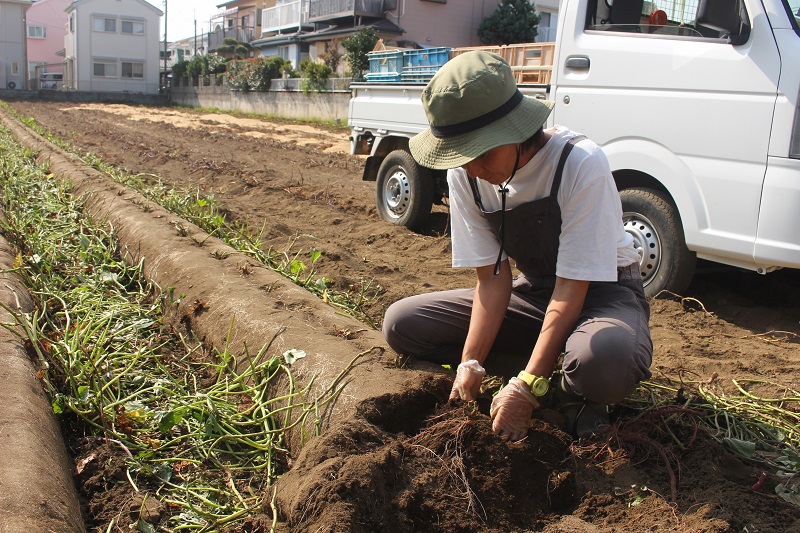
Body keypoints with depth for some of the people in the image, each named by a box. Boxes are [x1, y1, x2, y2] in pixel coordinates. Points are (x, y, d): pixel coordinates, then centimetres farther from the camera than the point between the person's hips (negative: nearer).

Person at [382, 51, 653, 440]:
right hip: (533, 291, 5)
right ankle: (549, 373, -6)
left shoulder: (581, 163, -28)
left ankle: (574, 392, -2)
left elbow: (572, 286, -26)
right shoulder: (465, 174, -12)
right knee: (401, 324, -9)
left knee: (604, 361, -42)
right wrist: (470, 363, -21)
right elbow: (491, 276, -10)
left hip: (601, 291, -5)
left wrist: (528, 386, -29)